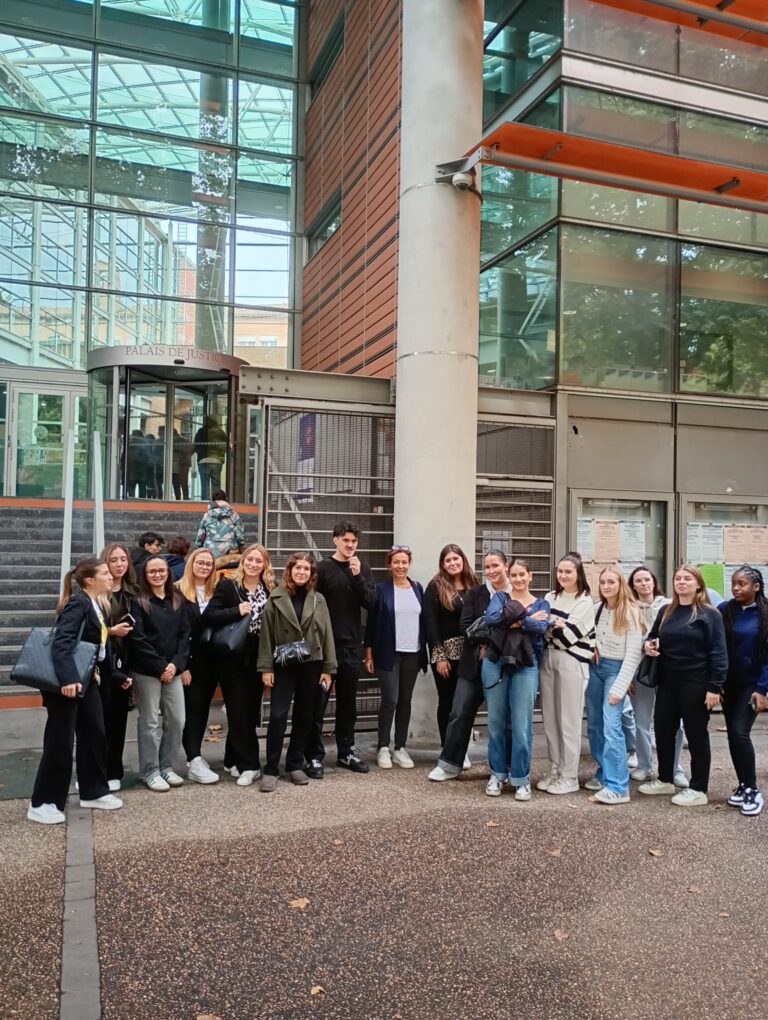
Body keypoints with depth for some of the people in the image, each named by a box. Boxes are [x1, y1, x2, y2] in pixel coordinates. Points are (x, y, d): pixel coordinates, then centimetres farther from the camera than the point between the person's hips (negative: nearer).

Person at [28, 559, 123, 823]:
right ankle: (42, 803, 11)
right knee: (60, 741, -2)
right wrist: (68, 678, -37)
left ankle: (94, 792, 26)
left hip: (86, 680, 9)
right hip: (68, 682, -9)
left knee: (95, 735, 13)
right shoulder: (78, 603, -17)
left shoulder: (96, 606, 11)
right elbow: (61, 643, -27)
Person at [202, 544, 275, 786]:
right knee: (239, 710, -2)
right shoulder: (227, 585, -5)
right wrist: (237, 611, -22)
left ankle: (234, 760, 23)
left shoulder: (270, 590, 5)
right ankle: (249, 765, 5)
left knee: (251, 710, 8)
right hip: (232, 657, -4)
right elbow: (208, 617, -12)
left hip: (257, 658, 4)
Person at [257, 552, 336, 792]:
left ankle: (295, 765, 21)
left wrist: (328, 668, 1)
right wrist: (266, 667, -8)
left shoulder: (318, 600, 6)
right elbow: (266, 634, -2)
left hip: (311, 665, 3)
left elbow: (327, 634, 5)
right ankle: (271, 770, 2)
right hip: (284, 665, -3)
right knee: (278, 715, -7)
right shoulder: (276, 598, -1)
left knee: (304, 716, 9)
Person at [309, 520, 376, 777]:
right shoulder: (323, 568, -3)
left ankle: (346, 751, 24)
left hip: (352, 645, 4)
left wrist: (358, 576, -14)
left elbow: (370, 603, -2)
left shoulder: (363, 569, 8)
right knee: (318, 701, 1)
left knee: (348, 701, 13)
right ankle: (314, 755, 9)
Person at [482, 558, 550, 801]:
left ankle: (521, 778, 10)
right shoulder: (499, 597, 9)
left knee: (522, 725, -2)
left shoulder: (541, 604, 10)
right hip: (495, 664, 1)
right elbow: (491, 619, -13)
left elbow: (541, 627, -12)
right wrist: (527, 617, -12)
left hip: (525, 667, -1)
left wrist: (512, 621, -12)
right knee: (496, 722, 7)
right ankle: (497, 774, 21)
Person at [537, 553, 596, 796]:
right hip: (548, 660, 6)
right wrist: (554, 627, -10)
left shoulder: (585, 603, -6)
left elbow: (567, 636, -14)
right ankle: (555, 770, 22)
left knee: (569, 721, 0)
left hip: (572, 663, -6)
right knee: (549, 719, 10)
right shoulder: (551, 597, 12)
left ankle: (570, 777, 10)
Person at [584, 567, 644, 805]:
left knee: (611, 725, -14)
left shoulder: (631, 612, -9)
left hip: (616, 669, -6)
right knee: (594, 725, 10)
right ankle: (604, 772, 25)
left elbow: (633, 653, -12)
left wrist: (619, 687, -16)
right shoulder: (596, 608, 6)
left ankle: (618, 787, -12)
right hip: (594, 667, 6)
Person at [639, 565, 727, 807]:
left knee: (696, 735, 3)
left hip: (696, 684, -6)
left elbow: (718, 652, -11)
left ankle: (698, 789, 14)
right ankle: (665, 780, 27)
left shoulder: (709, 614, -7)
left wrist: (715, 686, -17)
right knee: (663, 731, 10)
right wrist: (648, 644, 0)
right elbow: (653, 638, 24)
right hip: (667, 683, 6)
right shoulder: (665, 612, 11)